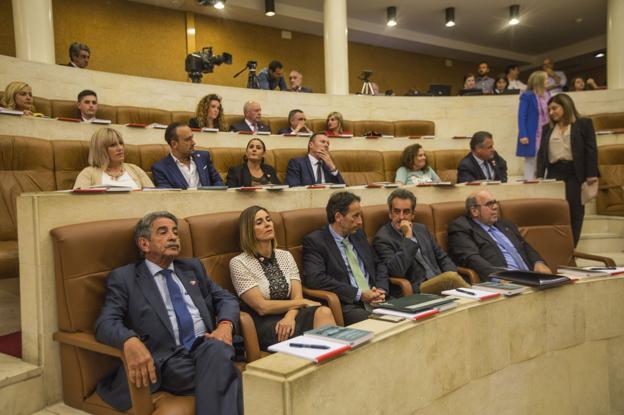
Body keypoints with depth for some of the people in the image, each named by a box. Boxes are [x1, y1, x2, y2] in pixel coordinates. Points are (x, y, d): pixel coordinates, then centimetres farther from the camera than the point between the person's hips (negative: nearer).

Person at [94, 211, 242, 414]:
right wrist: (130, 341, -28)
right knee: (223, 376, -34)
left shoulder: (193, 267, 23)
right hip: (170, 359, -4)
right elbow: (105, 322, -4)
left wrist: (225, 324, -5)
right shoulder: (123, 277, 9)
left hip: (207, 346, 4)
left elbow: (226, 298, 20)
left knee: (218, 349, -34)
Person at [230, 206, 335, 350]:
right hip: (264, 324, -5)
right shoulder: (238, 263, -5)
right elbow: (262, 307, -12)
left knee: (323, 312, -30)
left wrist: (289, 316, -21)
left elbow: (297, 296, 1)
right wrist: (303, 302, -6)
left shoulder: (285, 256, 12)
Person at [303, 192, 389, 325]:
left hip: (374, 301, 7)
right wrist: (359, 294, -14)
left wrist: (381, 290, 3)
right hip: (347, 306, -7)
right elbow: (315, 279, -16)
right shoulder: (314, 240, -3)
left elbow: (379, 265, 26)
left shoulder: (359, 234, 19)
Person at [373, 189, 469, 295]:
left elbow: (442, 257, 23)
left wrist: (453, 275, 1)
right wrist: (408, 238, -16)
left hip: (440, 283, 7)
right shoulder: (382, 238, -5)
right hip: (416, 292, -6)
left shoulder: (421, 229, 18)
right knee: (450, 278, -31)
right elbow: (397, 271, -19)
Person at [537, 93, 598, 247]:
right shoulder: (547, 128, 16)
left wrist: (592, 174, -10)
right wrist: (539, 176, 4)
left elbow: (591, 149, -2)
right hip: (554, 173, 3)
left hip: (575, 173, -3)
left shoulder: (584, 124, 5)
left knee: (574, 212, 1)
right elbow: (541, 153, 13)